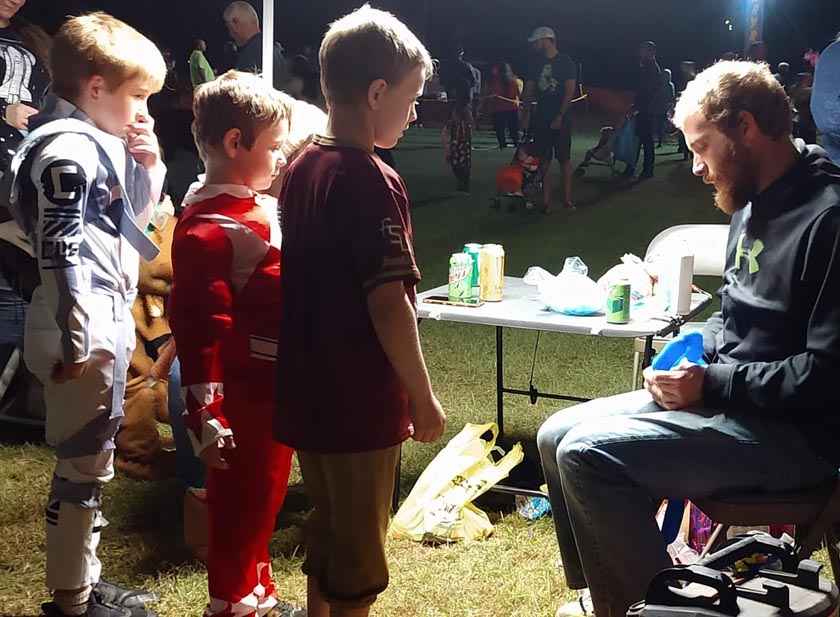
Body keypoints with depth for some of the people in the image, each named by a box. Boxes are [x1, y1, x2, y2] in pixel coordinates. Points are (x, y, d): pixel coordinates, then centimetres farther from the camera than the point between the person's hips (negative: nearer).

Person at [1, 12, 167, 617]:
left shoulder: (103, 144, 12)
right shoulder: (68, 150, -17)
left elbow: (134, 219, 24)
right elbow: (60, 253, -21)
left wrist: (150, 166, 7)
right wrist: (75, 341, -20)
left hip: (108, 323, 10)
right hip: (86, 330, -10)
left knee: (89, 463, 17)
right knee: (85, 465, 0)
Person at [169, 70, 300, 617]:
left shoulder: (263, 206, 10)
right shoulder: (209, 229, -21)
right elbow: (198, 326, -24)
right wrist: (206, 414, -25)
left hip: (280, 388, 9)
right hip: (244, 397, -9)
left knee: (266, 495, 21)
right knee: (242, 505, 6)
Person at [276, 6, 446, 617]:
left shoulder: (302, 168, 6)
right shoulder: (372, 182, -20)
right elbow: (387, 304, -23)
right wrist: (424, 399, -13)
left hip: (307, 394, 8)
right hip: (360, 404, -8)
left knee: (325, 531, 23)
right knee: (358, 551, 8)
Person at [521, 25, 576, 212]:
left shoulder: (565, 62, -3)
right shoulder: (537, 65, 11)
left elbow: (570, 90, -9)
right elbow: (528, 92, 11)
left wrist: (560, 115, -16)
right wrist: (525, 116, 2)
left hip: (560, 118, -5)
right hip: (541, 118, 5)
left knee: (564, 159, -1)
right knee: (544, 160, 2)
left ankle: (567, 200, 3)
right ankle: (546, 201, 4)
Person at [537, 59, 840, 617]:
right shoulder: (754, 203, 10)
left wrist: (713, 384, -18)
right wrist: (692, 357, 4)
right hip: (725, 396, 10)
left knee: (588, 455, -22)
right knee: (558, 436, 7)